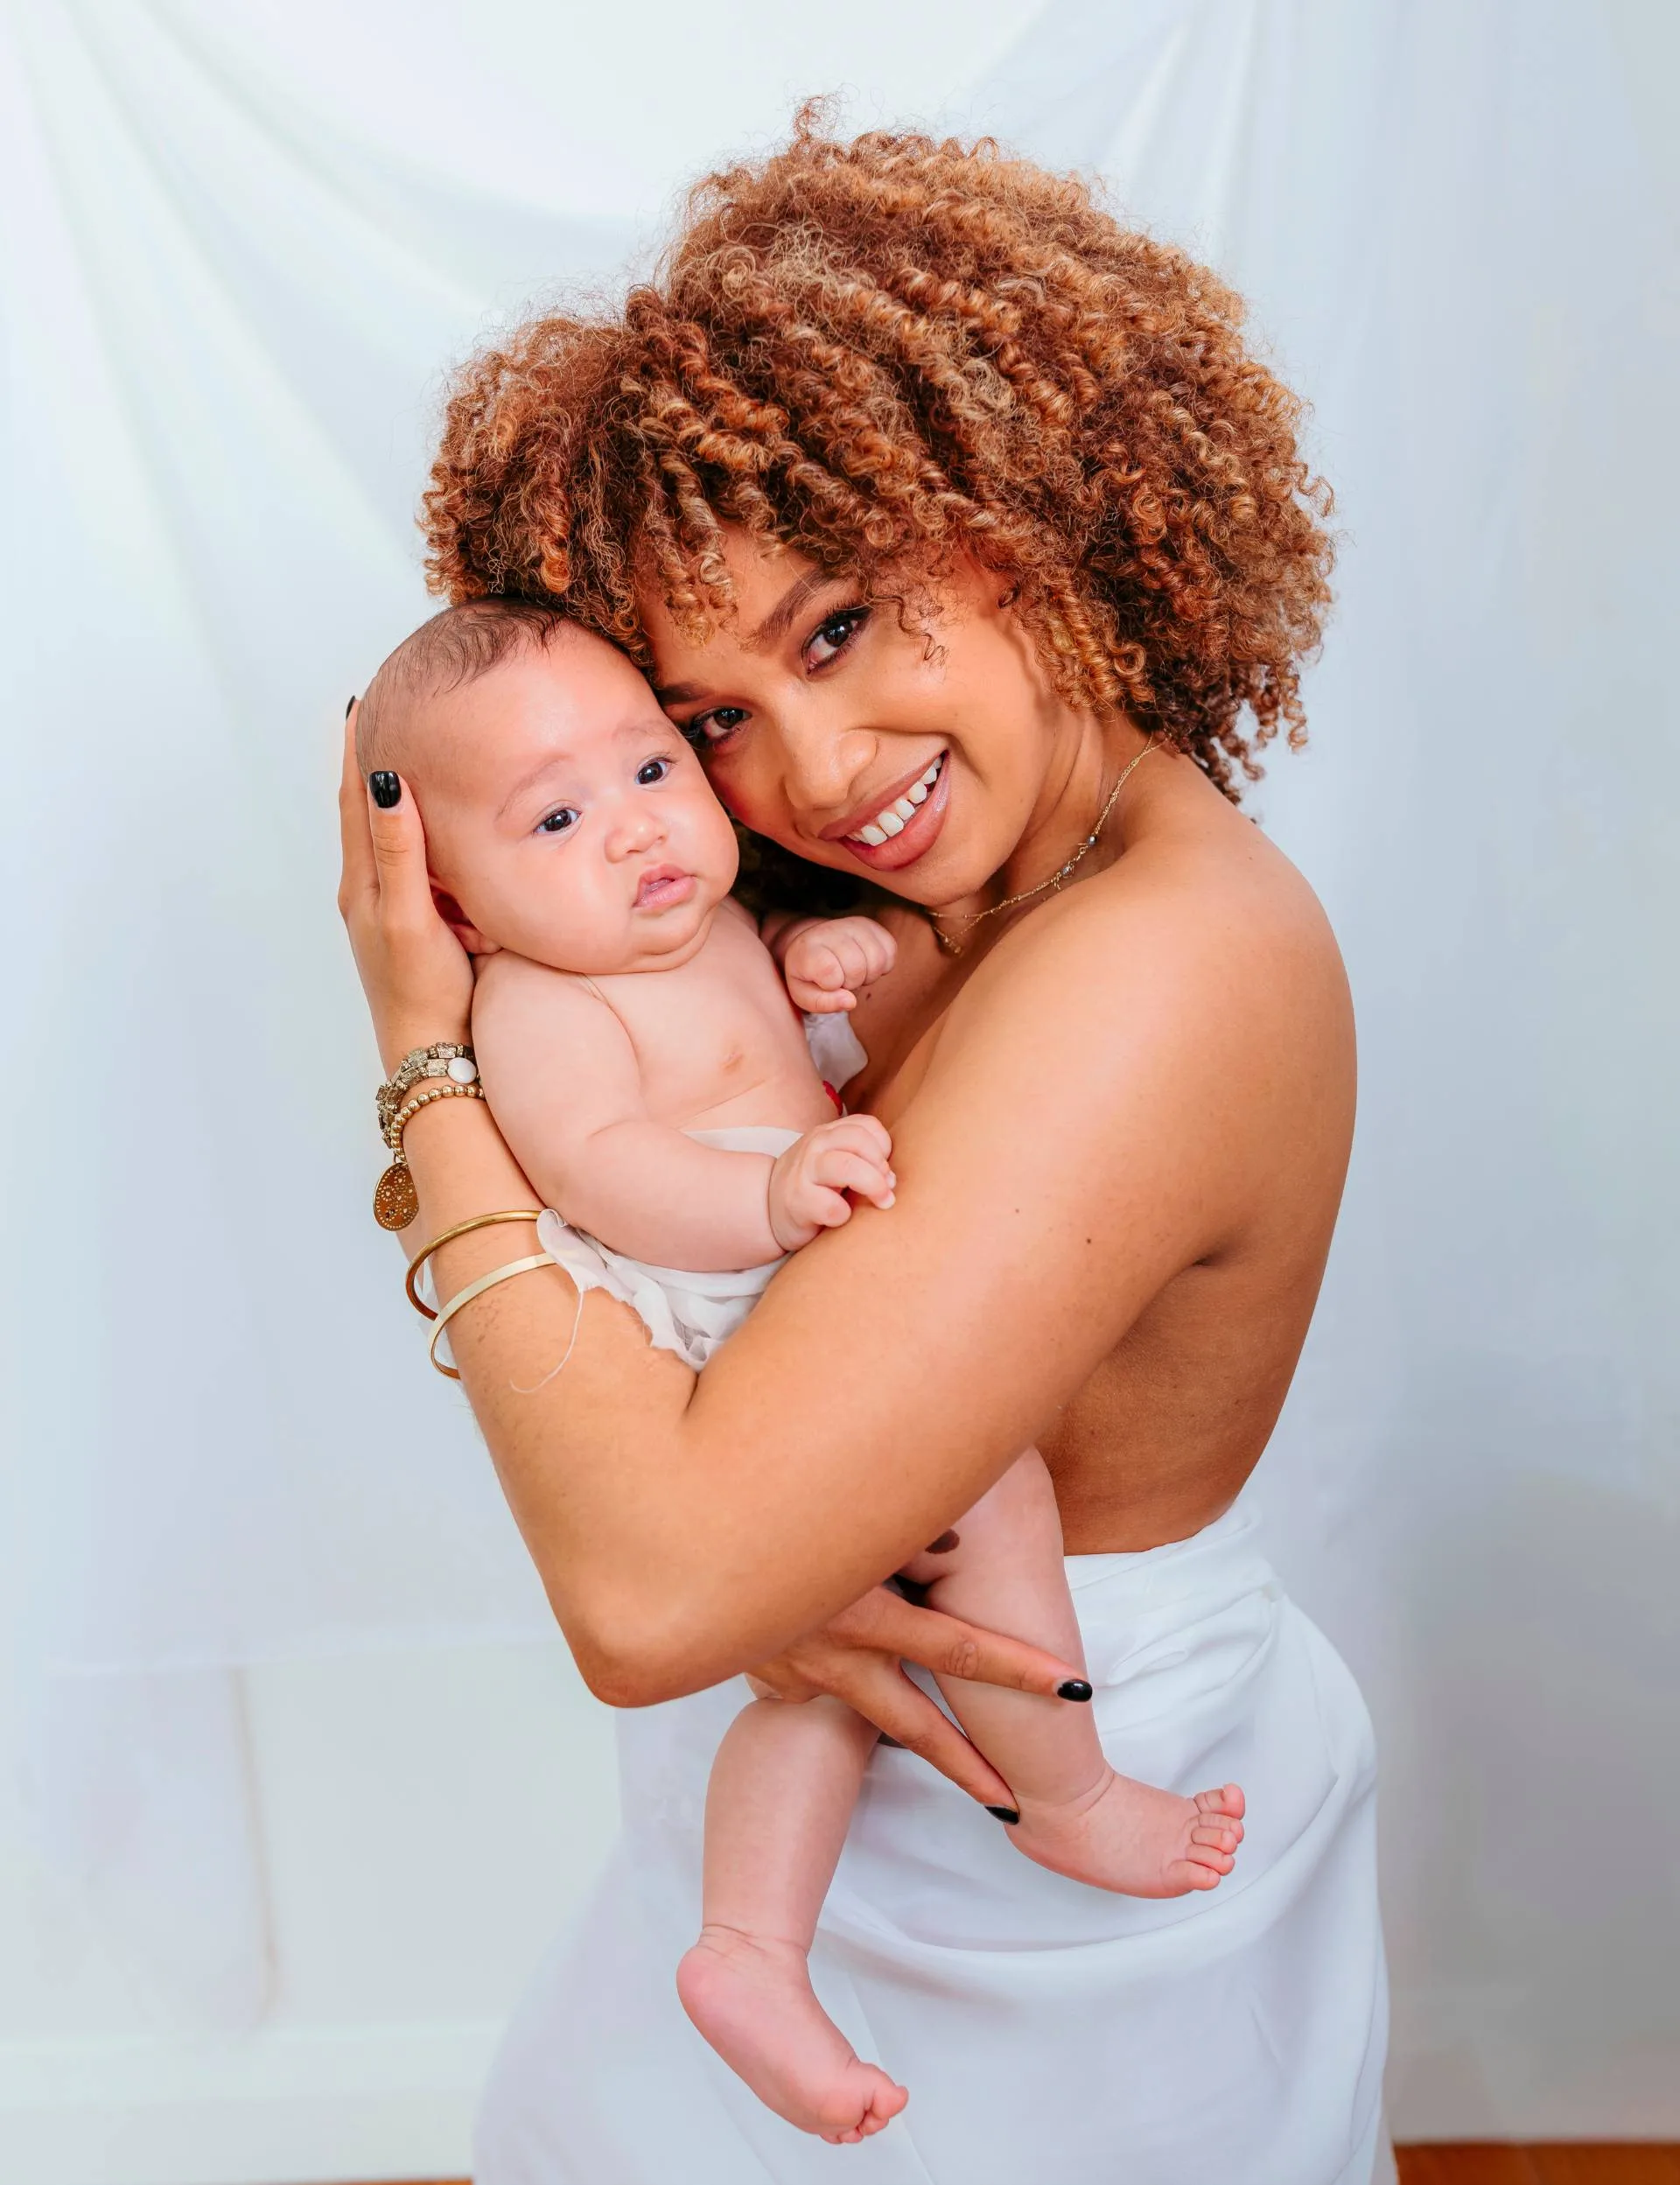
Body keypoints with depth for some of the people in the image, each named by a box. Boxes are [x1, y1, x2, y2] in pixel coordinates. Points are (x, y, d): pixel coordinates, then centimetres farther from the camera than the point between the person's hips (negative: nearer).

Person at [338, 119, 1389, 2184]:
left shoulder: (1156, 977, -34)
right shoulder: (978, 893, -6)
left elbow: (646, 1600, -37)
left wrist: (430, 1065, -28)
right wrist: (767, 1545, -23)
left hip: (1035, 1877, -7)